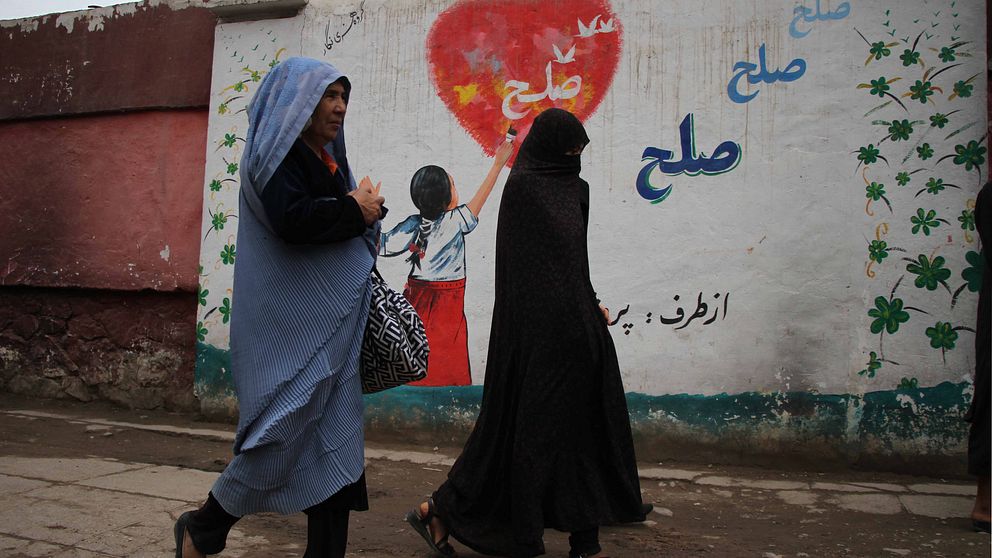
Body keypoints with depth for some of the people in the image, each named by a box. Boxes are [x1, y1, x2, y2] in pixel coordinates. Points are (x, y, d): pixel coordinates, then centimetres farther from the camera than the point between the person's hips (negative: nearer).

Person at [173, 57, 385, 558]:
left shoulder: (325, 157, 19)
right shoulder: (275, 151, -6)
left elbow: (344, 227, 18)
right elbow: (291, 219, -22)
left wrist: (366, 210, -3)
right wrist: (355, 210, -9)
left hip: (329, 321, 8)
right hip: (287, 322, -8)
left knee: (335, 439, 6)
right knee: (286, 436, -4)